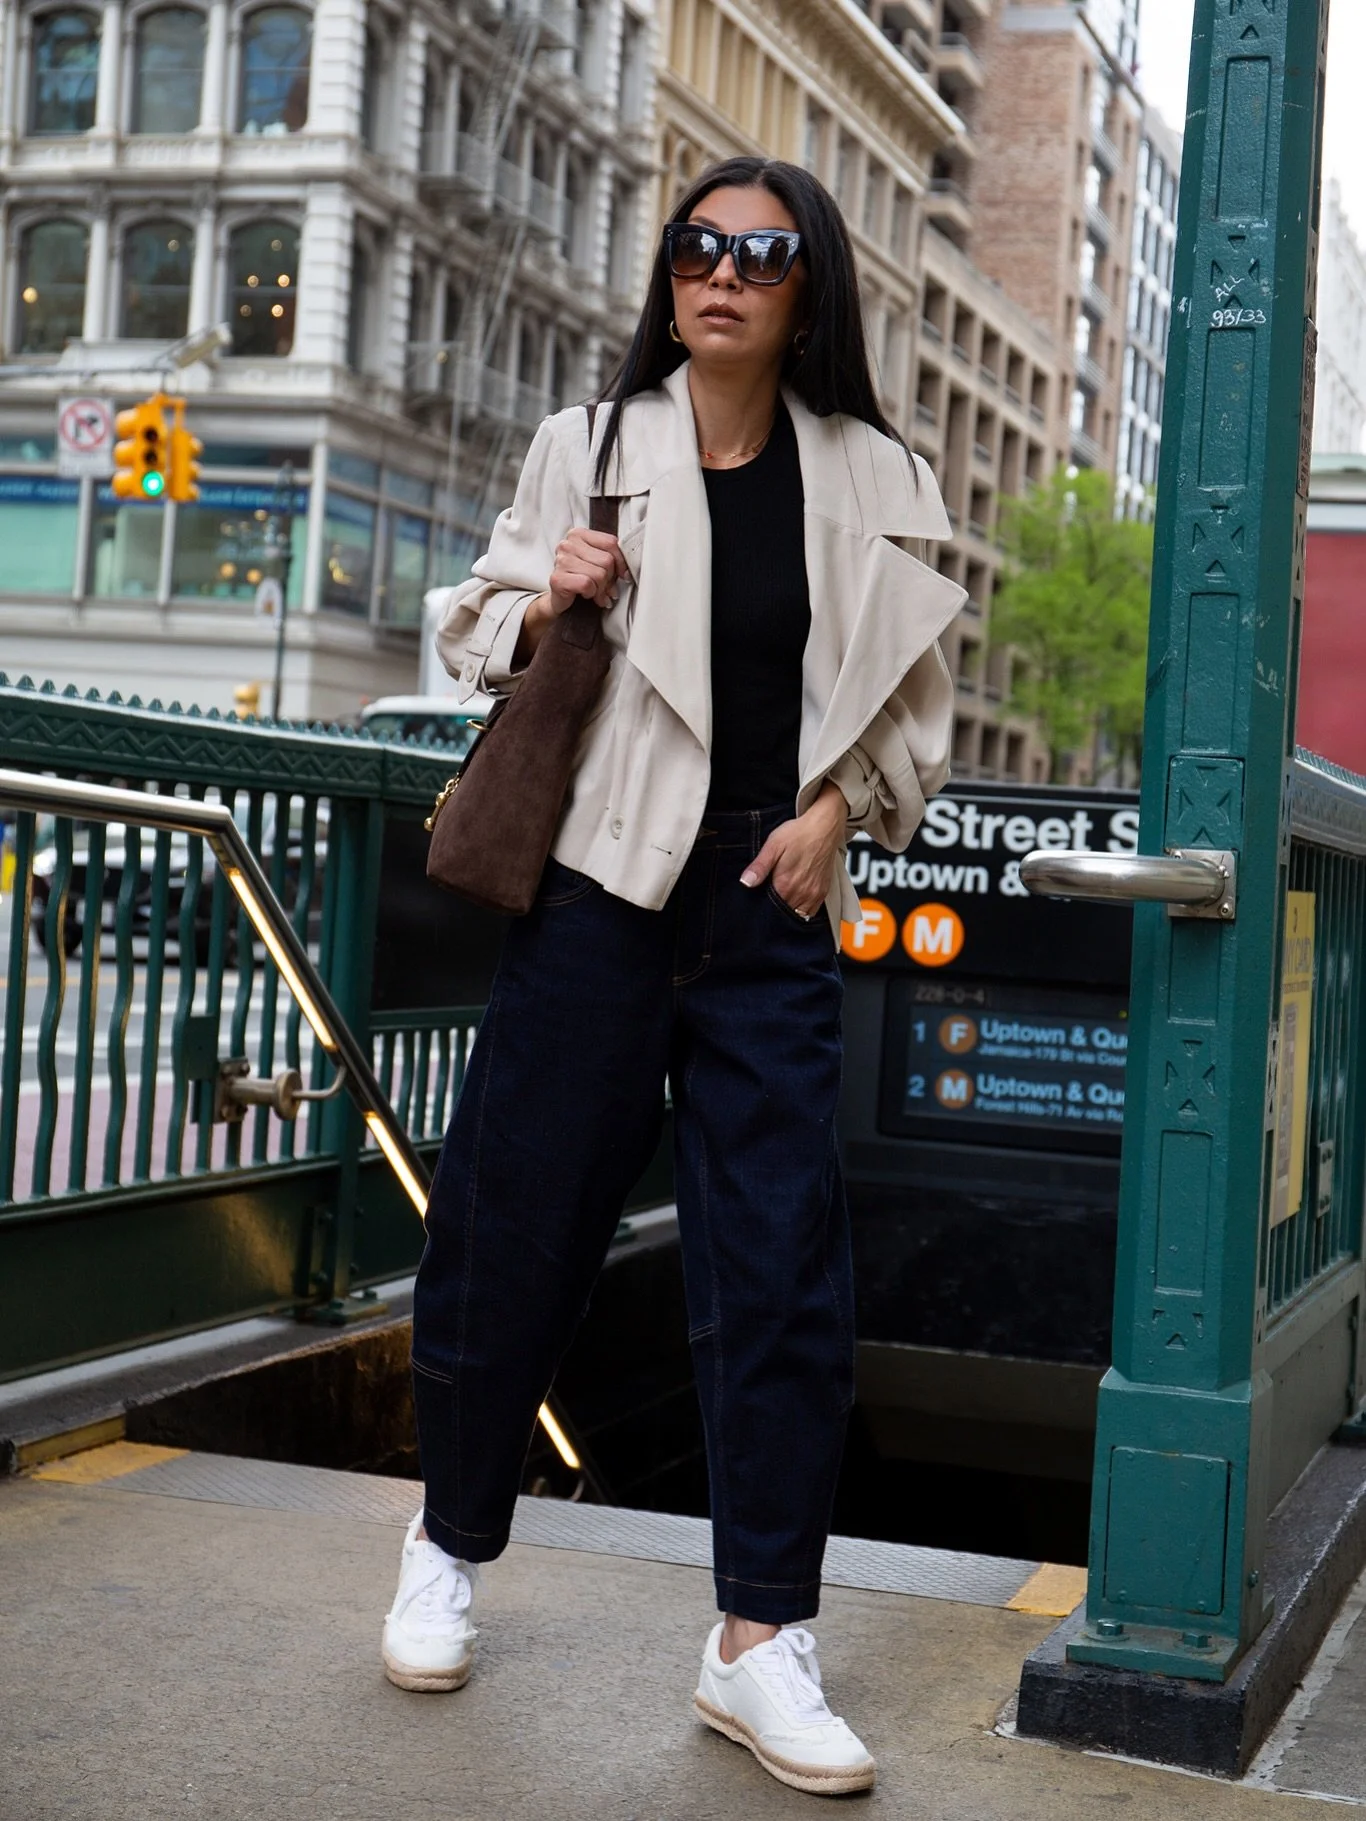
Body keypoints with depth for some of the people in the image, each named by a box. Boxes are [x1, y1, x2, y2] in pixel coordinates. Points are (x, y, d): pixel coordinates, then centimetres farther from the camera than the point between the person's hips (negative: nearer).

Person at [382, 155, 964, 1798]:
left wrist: (835, 808, -1)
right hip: (599, 888, -1)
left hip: (772, 918, 1)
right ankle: (448, 1547, 28)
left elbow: (907, 689, 15)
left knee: (783, 1261, -4)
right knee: (514, 1226, 4)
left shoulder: (871, 482, 7)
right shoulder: (587, 447, 6)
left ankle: (759, 1641, 5)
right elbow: (474, 631, 14)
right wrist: (542, 605, -7)